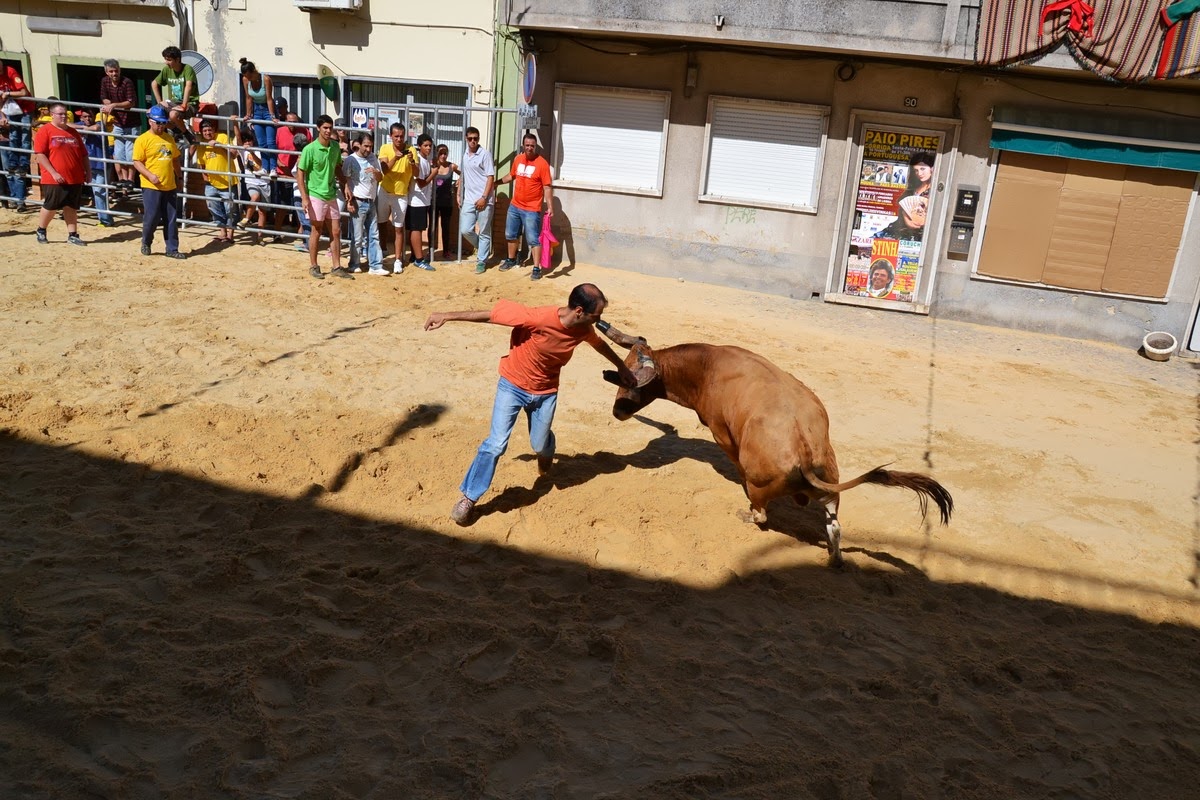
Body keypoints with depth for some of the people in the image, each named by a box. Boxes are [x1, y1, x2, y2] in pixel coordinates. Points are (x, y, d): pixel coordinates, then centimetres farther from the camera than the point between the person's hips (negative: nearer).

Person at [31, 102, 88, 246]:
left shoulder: (73, 132, 13)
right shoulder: (44, 131, -5)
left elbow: (84, 154, 17)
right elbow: (39, 154, -11)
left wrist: (87, 172, 8)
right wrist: (53, 172, -17)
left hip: (75, 178, 5)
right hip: (54, 179, -4)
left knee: (71, 207, 6)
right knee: (50, 206, 3)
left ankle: (72, 235, 11)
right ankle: (41, 231, 21)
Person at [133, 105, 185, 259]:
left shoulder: (169, 139, 12)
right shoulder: (142, 139, -5)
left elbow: (175, 159, 22)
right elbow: (137, 162, -9)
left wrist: (179, 177, 19)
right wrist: (150, 175, -21)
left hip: (170, 187, 5)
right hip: (151, 187, -5)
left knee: (171, 220, 6)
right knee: (151, 218, -2)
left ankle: (172, 249, 13)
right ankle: (146, 243, 20)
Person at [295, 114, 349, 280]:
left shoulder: (335, 147, 2)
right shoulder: (310, 149, -14)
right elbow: (300, 173, -11)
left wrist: (344, 186, 7)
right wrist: (304, 197, -17)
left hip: (331, 195, 5)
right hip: (316, 196, -5)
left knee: (336, 231, 7)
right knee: (316, 231, 3)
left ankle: (337, 267, 16)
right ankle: (313, 266, 16)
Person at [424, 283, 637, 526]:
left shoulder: (583, 329, -14)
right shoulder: (537, 318, -32)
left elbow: (599, 344, 11)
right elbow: (490, 314, -25)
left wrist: (622, 367, 23)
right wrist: (447, 316, -21)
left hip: (545, 392, 4)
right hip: (513, 385, -4)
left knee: (540, 446, 12)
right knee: (496, 444, -11)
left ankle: (546, 451, 52)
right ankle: (468, 497, 5)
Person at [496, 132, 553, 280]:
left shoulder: (542, 163, -14)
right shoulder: (518, 159, 5)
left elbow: (547, 187, -16)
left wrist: (550, 207, -23)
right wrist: (496, 182, 26)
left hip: (532, 210, -7)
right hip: (514, 206, 7)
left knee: (533, 240, -4)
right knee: (510, 235, 18)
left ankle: (537, 268, 2)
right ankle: (511, 260, 37)